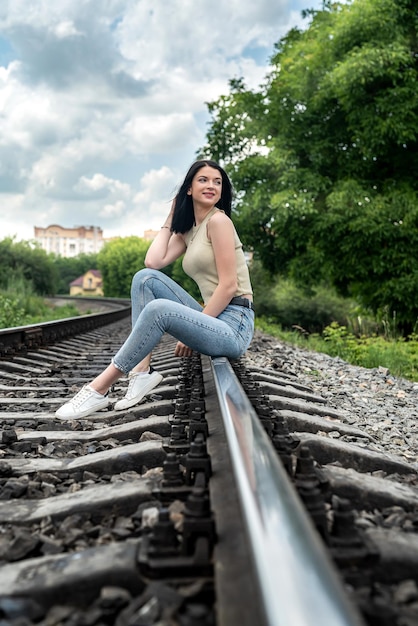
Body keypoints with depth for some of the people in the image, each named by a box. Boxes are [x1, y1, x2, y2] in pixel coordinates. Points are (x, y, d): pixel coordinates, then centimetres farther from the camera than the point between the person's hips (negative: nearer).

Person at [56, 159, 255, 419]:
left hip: (234, 325, -8)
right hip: (212, 320, 8)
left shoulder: (218, 220, -6)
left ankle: (99, 389, -19)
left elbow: (228, 286, -14)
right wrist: (170, 220, 12)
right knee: (145, 278, -3)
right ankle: (142, 371, -9)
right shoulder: (187, 231, 17)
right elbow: (153, 262, 1)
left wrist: (191, 333, -12)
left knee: (158, 308, -31)